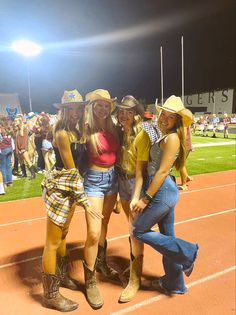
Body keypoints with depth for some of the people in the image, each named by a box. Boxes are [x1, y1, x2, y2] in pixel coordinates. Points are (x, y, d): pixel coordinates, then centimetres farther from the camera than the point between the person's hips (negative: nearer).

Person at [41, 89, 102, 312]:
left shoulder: (76, 131, 10)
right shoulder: (62, 133, -17)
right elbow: (71, 170, -20)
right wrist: (83, 201, -19)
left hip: (71, 186, 9)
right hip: (60, 187, -9)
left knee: (63, 235, 22)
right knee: (53, 242, 3)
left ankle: (62, 276, 42)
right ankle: (51, 295, 18)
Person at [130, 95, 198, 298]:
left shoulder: (172, 138, -15)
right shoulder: (166, 138, 13)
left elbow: (162, 171, -19)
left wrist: (145, 199, -17)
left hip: (163, 191, -9)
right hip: (166, 190, 9)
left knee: (139, 231, 3)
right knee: (167, 237, 17)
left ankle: (186, 252, 10)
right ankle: (174, 283, 33)